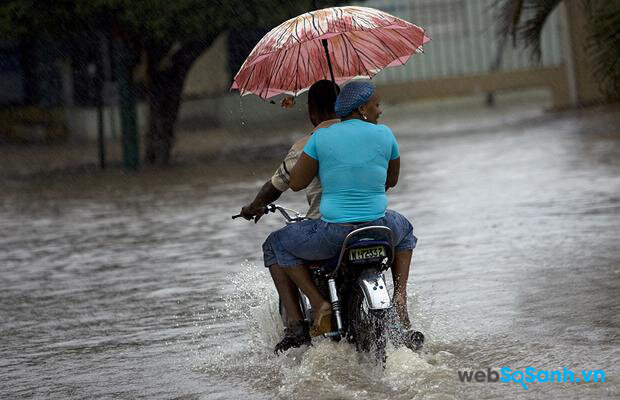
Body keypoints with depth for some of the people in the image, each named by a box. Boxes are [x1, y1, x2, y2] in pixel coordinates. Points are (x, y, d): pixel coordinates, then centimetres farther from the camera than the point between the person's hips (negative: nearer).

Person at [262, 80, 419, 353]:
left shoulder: (321, 138, -4)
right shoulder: (384, 135, 1)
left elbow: (296, 183, -1)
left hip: (333, 233, -2)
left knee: (275, 246, 21)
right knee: (404, 231, 39)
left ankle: (319, 304, 2)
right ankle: (400, 299, 19)